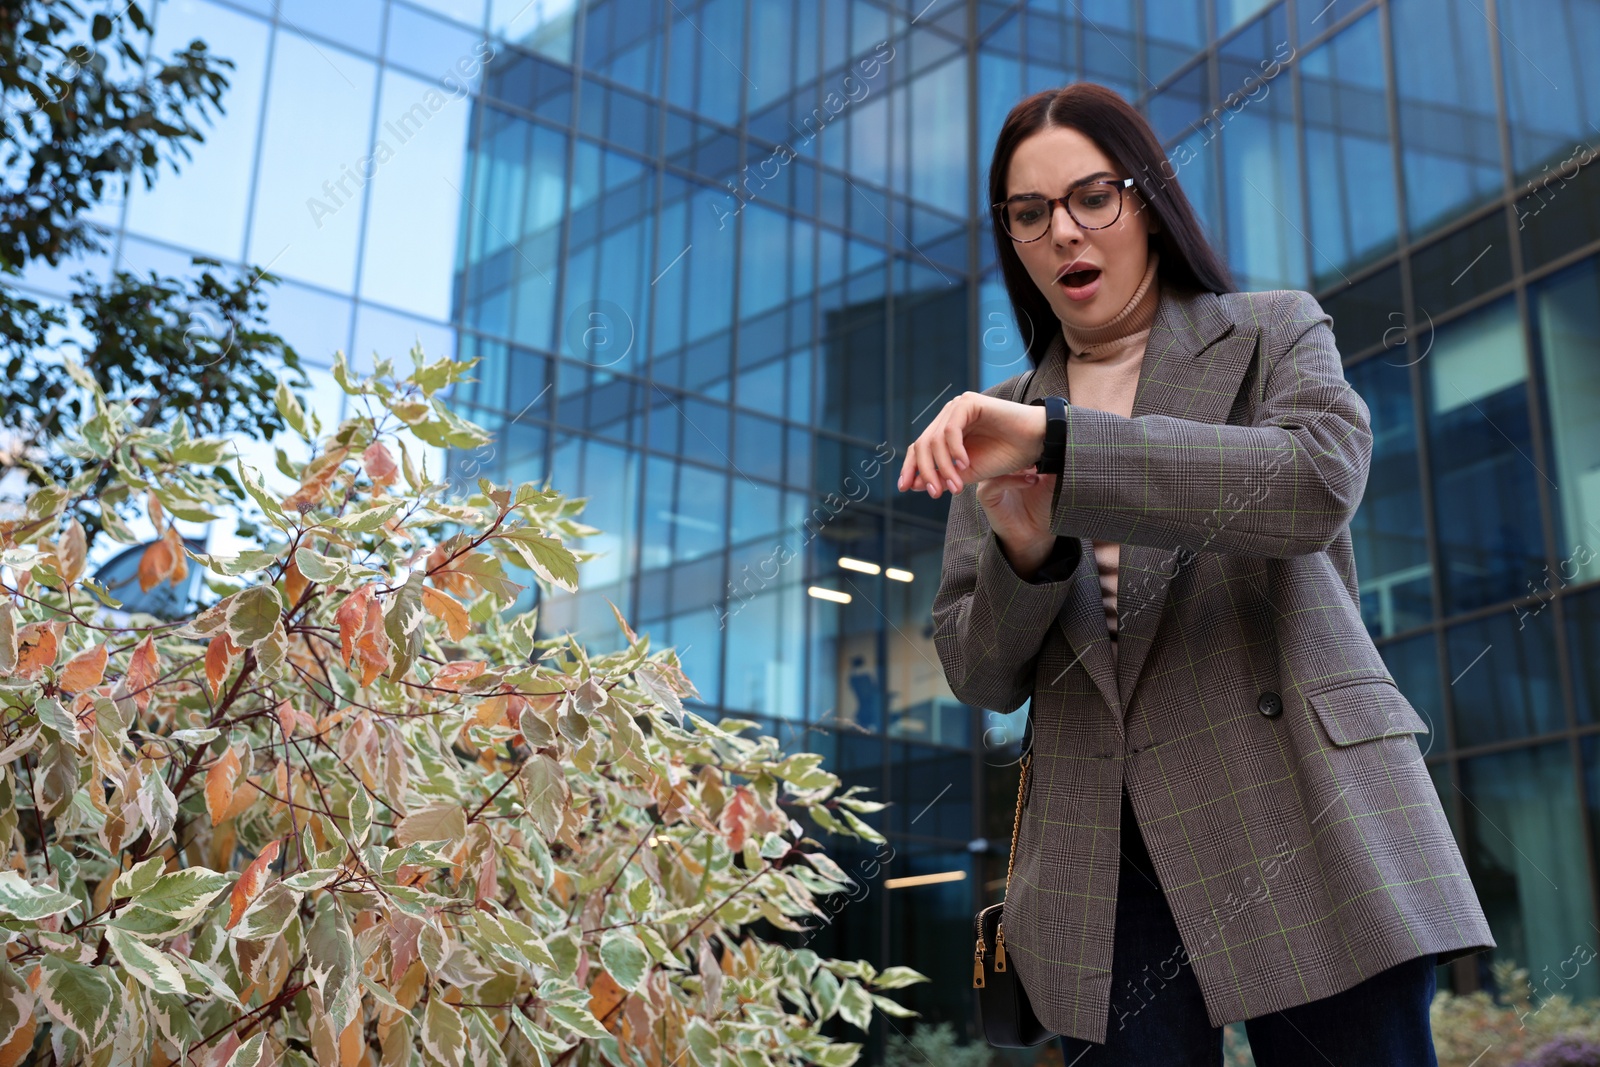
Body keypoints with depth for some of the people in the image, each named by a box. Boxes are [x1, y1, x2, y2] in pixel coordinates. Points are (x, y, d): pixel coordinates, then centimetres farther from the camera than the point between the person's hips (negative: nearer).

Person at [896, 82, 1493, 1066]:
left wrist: (1055, 436, -21)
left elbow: (1317, 482, -16)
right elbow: (982, 679, 10)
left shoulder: (1275, 332, 7)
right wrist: (1024, 552, -12)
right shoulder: (996, 422, 14)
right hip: (1107, 867, 3)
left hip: (1302, 829, -2)